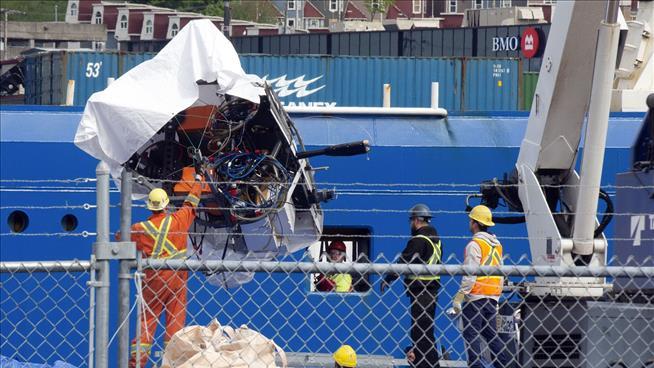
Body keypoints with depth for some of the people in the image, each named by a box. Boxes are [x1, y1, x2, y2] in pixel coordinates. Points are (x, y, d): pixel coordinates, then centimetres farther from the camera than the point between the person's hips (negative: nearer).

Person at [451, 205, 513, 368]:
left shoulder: (475, 244, -11)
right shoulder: (496, 244, 14)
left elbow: (470, 275, -16)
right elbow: (501, 274, 18)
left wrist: (458, 298, -14)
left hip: (475, 295, -8)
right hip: (492, 297, 8)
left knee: (471, 334, -4)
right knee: (491, 333, 12)